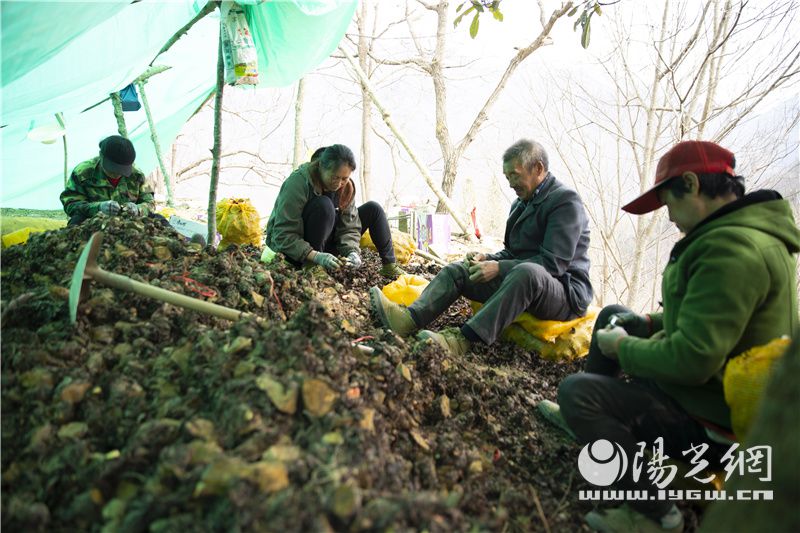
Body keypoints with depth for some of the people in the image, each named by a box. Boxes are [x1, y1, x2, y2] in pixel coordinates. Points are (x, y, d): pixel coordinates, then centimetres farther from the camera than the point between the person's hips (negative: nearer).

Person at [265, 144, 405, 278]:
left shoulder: (346, 187, -5)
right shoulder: (298, 182, -24)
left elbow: (349, 227, -8)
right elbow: (283, 235, -28)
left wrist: (352, 252, -29)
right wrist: (316, 256, -40)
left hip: (324, 245, 6)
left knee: (373, 209, -2)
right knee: (323, 206, -32)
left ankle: (390, 267, 0)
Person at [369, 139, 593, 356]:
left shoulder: (566, 200, -12)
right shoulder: (521, 203, 15)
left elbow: (554, 263, -21)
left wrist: (499, 268, -23)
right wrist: (488, 259, -1)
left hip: (566, 294, -8)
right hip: (522, 281, 8)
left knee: (527, 271, -40)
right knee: (457, 270, -4)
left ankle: (463, 339, -44)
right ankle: (409, 319, -27)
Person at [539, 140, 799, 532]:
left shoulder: (732, 249, -28)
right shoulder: (750, 231, 7)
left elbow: (691, 361, -31)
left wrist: (620, 347, -14)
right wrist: (649, 322, 7)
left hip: (715, 425, -10)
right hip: (725, 392, 11)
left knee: (576, 390, -20)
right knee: (613, 316, 17)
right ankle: (586, 418, 24)